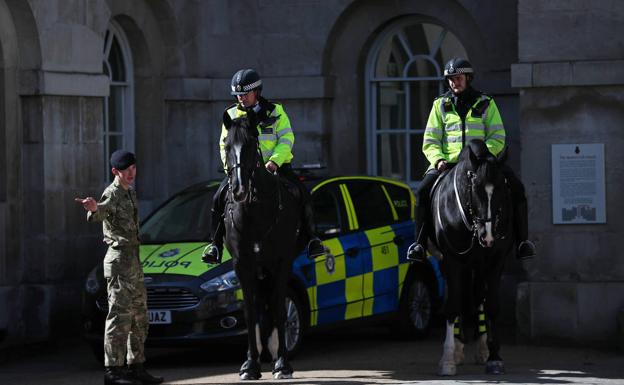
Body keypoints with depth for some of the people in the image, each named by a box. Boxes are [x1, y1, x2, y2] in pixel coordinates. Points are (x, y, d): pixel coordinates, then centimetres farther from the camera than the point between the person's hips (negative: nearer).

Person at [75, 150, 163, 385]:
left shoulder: (130, 193, 17)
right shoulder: (112, 194, -12)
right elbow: (101, 212, -34)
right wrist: (94, 209, -55)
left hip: (133, 260, 10)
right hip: (119, 258, -10)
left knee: (139, 316, 14)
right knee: (120, 314, -13)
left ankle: (136, 366, 22)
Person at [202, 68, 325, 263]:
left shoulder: (275, 112, 1)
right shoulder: (231, 115, 7)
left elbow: (286, 139, -7)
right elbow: (225, 144, 12)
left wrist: (274, 161, -23)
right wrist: (230, 165, -7)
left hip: (275, 166, -1)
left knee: (302, 193, -21)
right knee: (220, 196, -19)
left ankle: (311, 238, -10)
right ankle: (216, 244, -11)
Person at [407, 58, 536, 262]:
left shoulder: (485, 104, 9)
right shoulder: (441, 105, 12)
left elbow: (497, 138, 3)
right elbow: (430, 141, 9)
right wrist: (438, 159, -13)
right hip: (448, 162, 0)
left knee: (516, 188, -21)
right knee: (423, 191, -26)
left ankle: (522, 240, -14)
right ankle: (419, 242, -19)